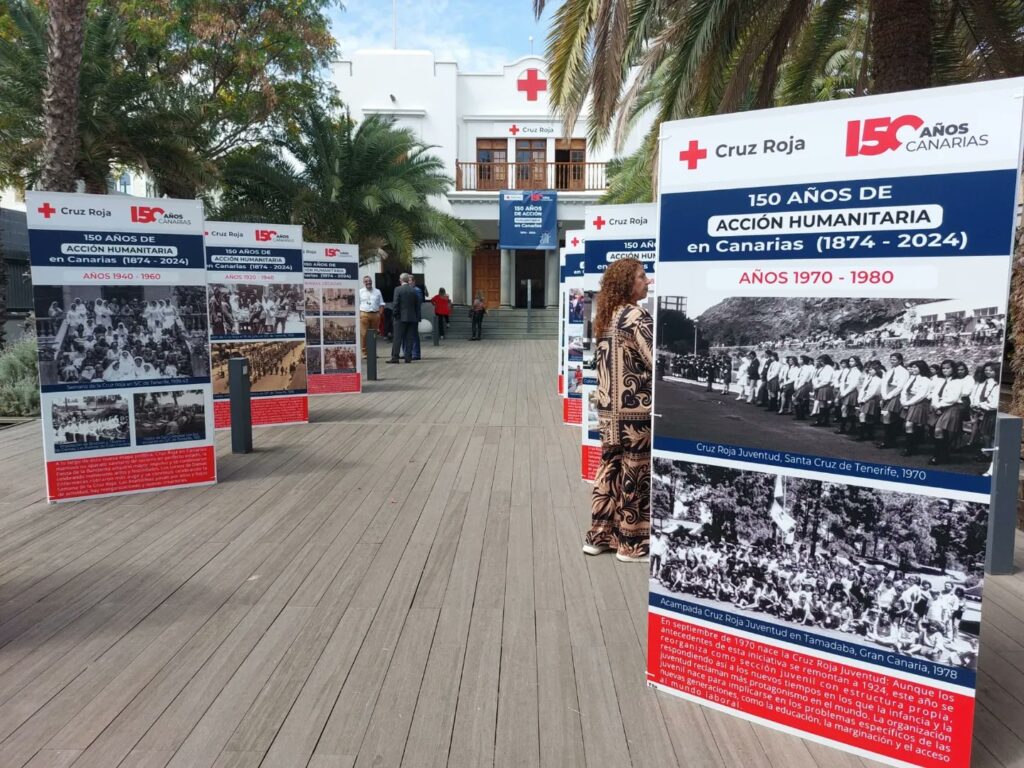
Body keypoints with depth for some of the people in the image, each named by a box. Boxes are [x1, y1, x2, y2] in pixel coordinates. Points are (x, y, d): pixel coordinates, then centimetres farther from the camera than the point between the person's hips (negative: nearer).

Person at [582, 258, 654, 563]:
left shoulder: (606, 317, 11)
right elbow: (656, 359, -20)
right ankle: (632, 544, 14)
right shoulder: (636, 317, -15)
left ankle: (598, 535, 22)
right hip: (635, 411, -8)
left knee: (610, 470, 14)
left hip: (609, 409, 8)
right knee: (636, 476, 3)